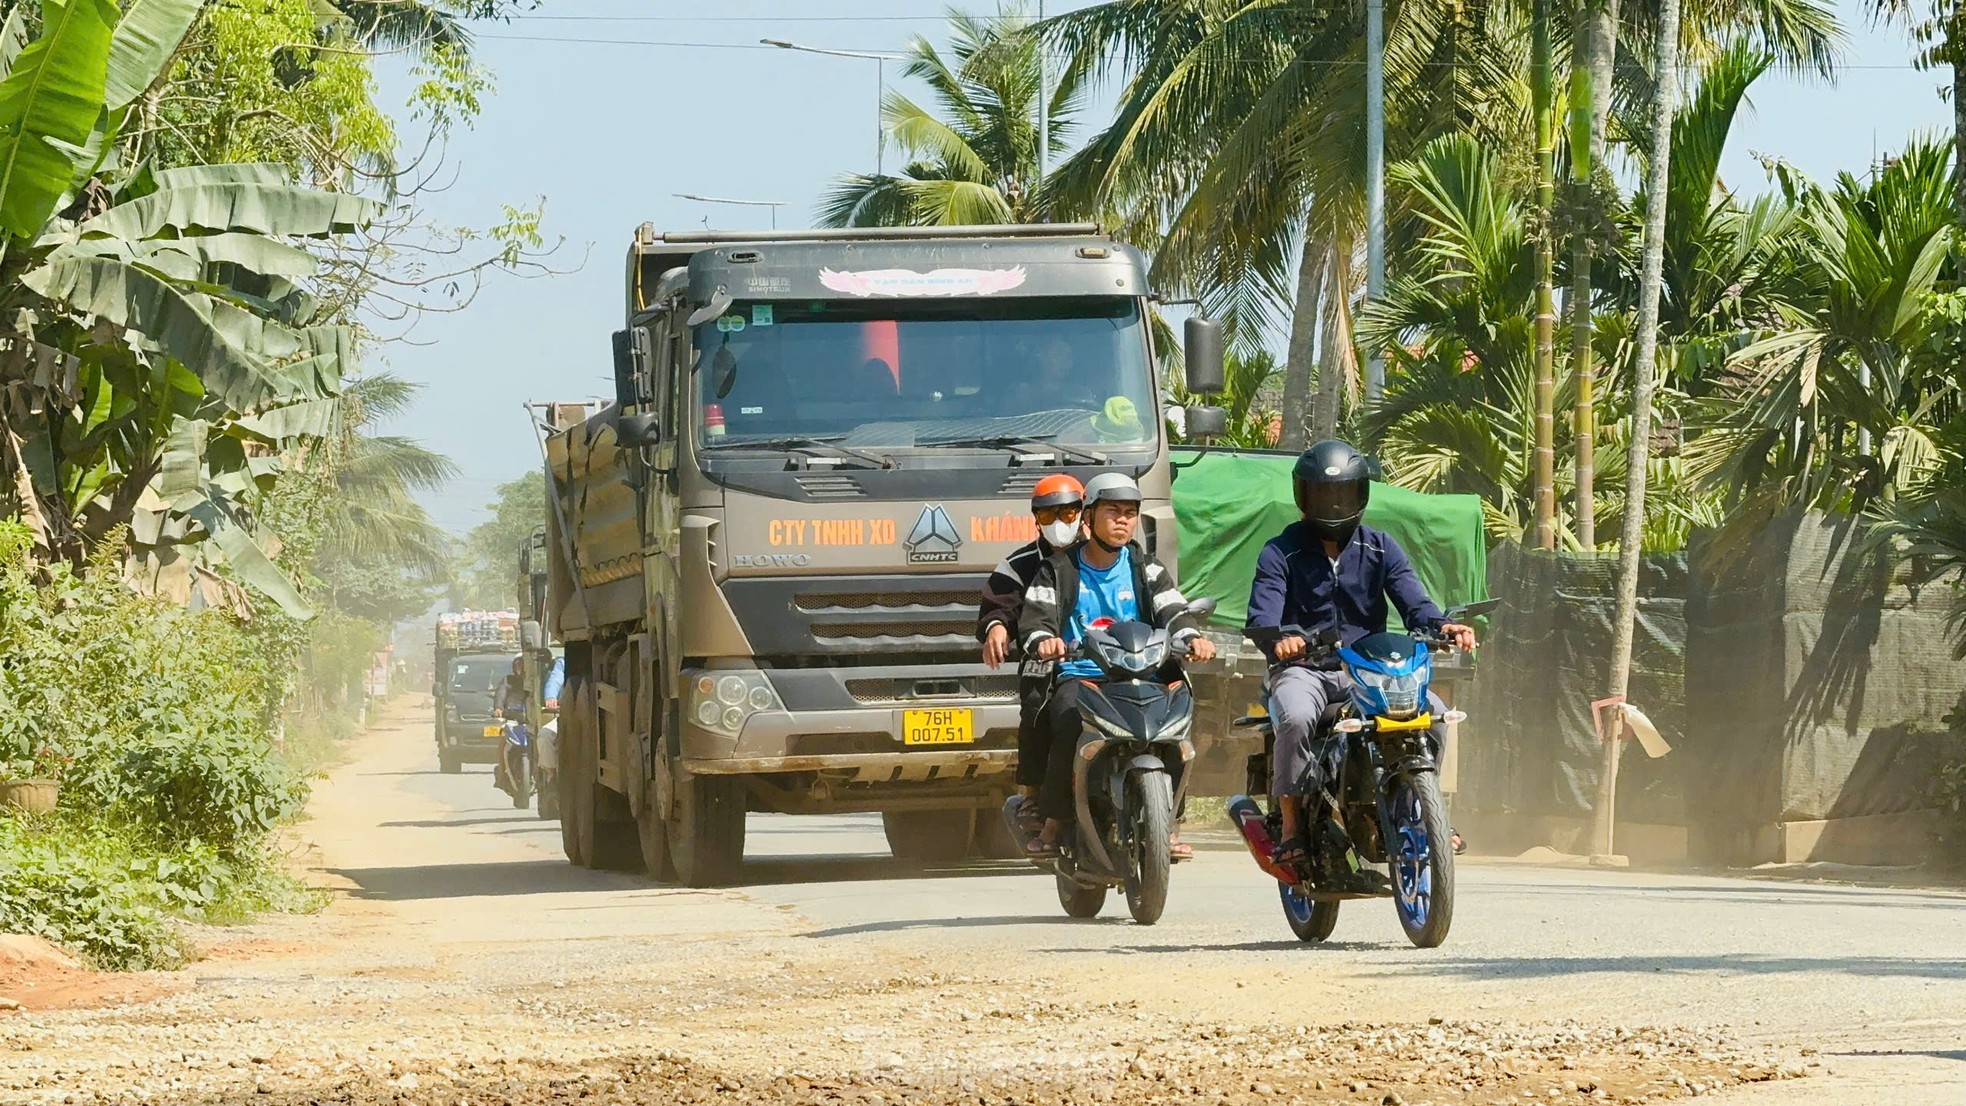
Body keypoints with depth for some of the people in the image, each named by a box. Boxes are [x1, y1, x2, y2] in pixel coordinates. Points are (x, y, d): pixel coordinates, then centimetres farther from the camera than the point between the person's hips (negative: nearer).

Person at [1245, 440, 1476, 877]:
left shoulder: (1380, 548, 12)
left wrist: (1443, 626, -24)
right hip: (1304, 670, -3)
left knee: (1433, 712, -20)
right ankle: (1291, 825, -23)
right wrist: (1278, 640, -37)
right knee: (1296, 717, -36)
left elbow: (1413, 602, 0)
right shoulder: (1281, 554, 2)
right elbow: (1262, 616, -12)